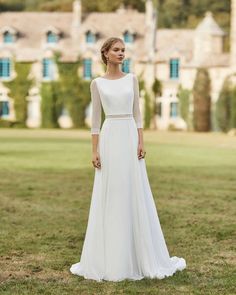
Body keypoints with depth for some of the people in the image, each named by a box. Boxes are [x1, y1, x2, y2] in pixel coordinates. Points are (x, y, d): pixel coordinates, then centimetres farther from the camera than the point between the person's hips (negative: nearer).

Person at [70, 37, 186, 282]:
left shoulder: (131, 79, 9)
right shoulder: (97, 84, 4)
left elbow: (137, 114, 7)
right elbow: (95, 119, 2)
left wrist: (141, 142, -4)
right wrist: (94, 151, -5)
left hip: (130, 138, 2)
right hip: (109, 139, -2)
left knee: (135, 196, 2)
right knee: (109, 198, 0)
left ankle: (140, 255, 12)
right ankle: (109, 258, 9)